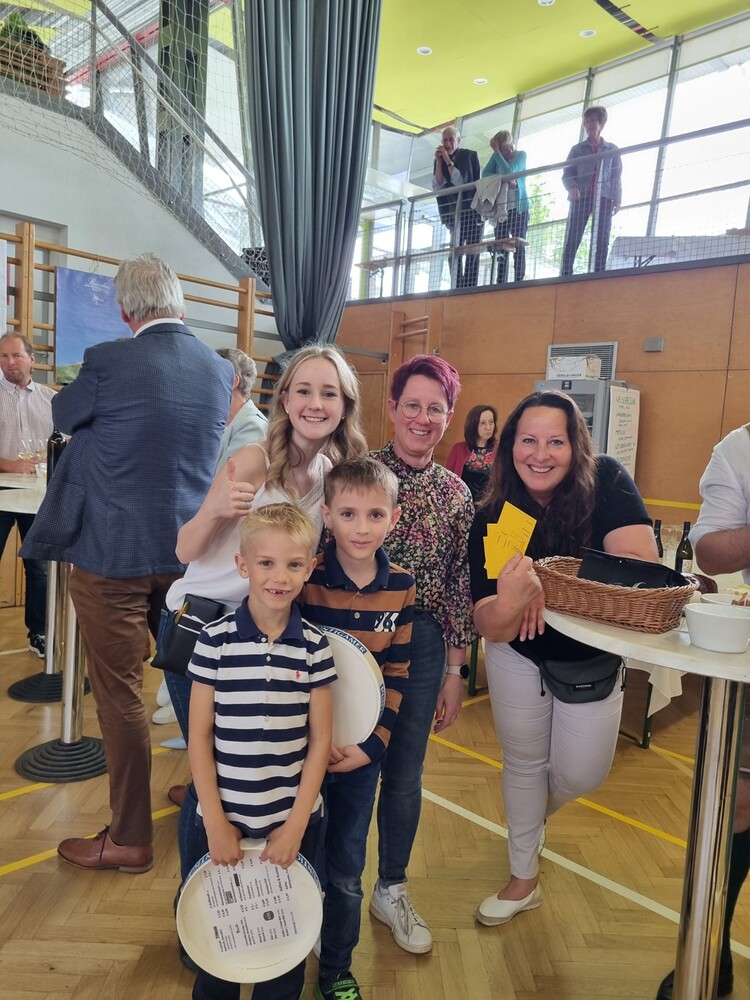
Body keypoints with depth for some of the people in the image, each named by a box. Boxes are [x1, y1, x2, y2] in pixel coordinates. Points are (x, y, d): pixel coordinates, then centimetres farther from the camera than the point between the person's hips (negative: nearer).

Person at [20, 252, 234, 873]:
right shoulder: (220, 369, 2)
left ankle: (129, 839, 20)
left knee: (120, 693, 6)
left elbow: (63, 416, 4)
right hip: (191, 553, 6)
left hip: (115, 555, -5)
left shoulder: (109, 362, -15)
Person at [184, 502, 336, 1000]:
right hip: (221, 819, 0)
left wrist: (296, 824, -7)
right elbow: (199, 736, -6)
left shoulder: (315, 646, -7)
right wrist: (215, 821, -7)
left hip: (292, 822, 1)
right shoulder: (215, 640, -9)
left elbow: (320, 740, -3)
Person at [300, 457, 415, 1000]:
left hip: (363, 748, 2)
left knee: (346, 870, 15)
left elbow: (397, 673, 0)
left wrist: (374, 743, -8)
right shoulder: (304, 578, -15)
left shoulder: (401, 586, -5)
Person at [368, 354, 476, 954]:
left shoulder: (456, 494, 2)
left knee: (404, 774, 14)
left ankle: (392, 890, 38)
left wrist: (455, 670, 6)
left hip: (422, 643, 2)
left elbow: (460, 587, 5)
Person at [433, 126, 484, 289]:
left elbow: (461, 181, -14)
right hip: (453, 213, 4)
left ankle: (469, 288, -13)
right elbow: (437, 186, -2)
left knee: (472, 251, -9)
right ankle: (457, 289, -6)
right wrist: (439, 161, -7)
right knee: (455, 252, -4)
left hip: (472, 210, -4)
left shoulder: (469, 155, -2)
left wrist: (448, 160, -12)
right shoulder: (440, 160, 10)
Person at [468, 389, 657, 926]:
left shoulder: (607, 481, -23)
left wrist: (545, 582, -37)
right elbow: (491, 627, -24)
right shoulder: (493, 518, -21)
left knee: (581, 773, 5)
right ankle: (524, 877, 40)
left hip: (593, 658, 0)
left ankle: (531, 817, 44)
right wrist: (510, 600, -48)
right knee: (524, 761, 14)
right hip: (518, 657, 1)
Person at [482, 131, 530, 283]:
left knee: (519, 247, -7)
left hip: (519, 207, -3)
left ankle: (519, 282, -10)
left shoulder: (521, 155, 0)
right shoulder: (496, 157, 9)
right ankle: (500, 284, -4)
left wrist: (496, 152, -12)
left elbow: (508, 171, -17)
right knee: (501, 248, -3)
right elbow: (485, 174, -5)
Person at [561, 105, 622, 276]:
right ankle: (566, 273, -12)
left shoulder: (612, 150, 16)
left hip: (604, 199, 1)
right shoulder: (578, 149, 14)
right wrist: (572, 187, -15)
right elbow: (567, 174, 7)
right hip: (580, 198, -1)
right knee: (572, 239, -10)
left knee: (603, 240, -6)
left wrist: (617, 199, 0)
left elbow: (617, 177, 13)